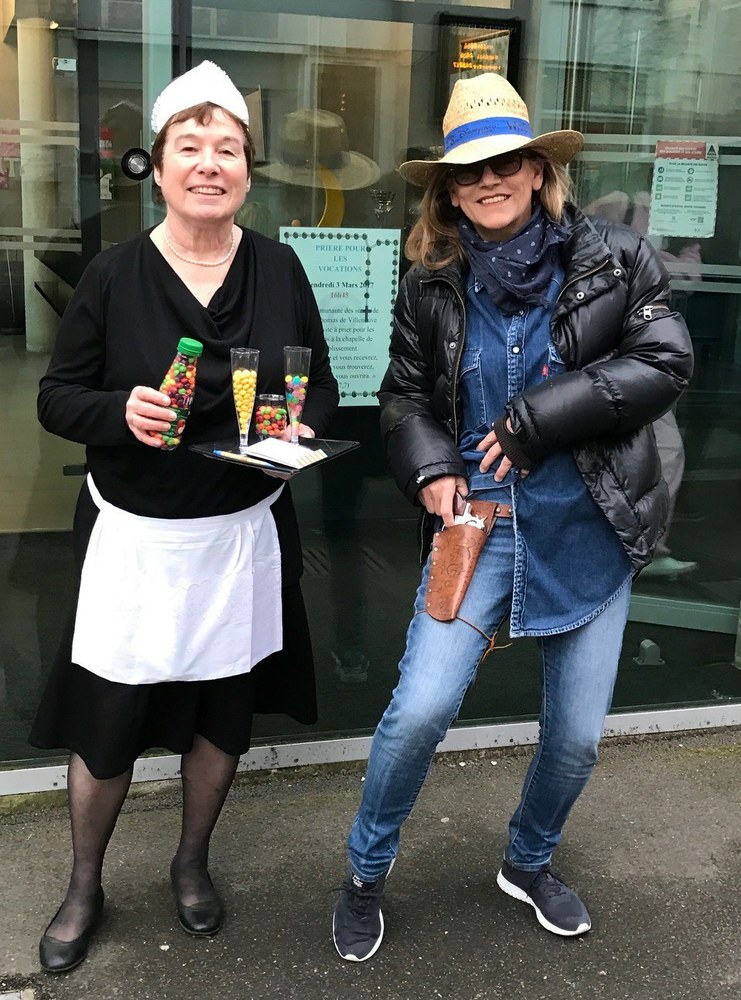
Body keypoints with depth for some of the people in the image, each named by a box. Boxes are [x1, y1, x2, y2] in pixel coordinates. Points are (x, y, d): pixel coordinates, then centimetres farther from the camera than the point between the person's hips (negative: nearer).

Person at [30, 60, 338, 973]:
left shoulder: (279, 270, 0)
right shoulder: (112, 275, -6)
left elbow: (321, 386, 8)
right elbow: (56, 396, -1)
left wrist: (303, 427, -14)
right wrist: (119, 412, -22)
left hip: (244, 532, 2)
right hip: (134, 535, -2)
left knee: (223, 711, 15)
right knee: (106, 720, 5)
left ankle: (192, 862, 41)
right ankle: (83, 888, 32)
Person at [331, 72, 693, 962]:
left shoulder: (614, 261, -3)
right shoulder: (432, 289, 2)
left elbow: (664, 362, -10)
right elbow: (403, 397, 9)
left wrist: (533, 419, -17)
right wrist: (431, 470, -11)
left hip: (590, 530, 1)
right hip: (479, 521, 0)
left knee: (577, 734, 10)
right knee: (420, 710, -11)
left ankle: (529, 864, 41)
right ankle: (366, 874, 17)